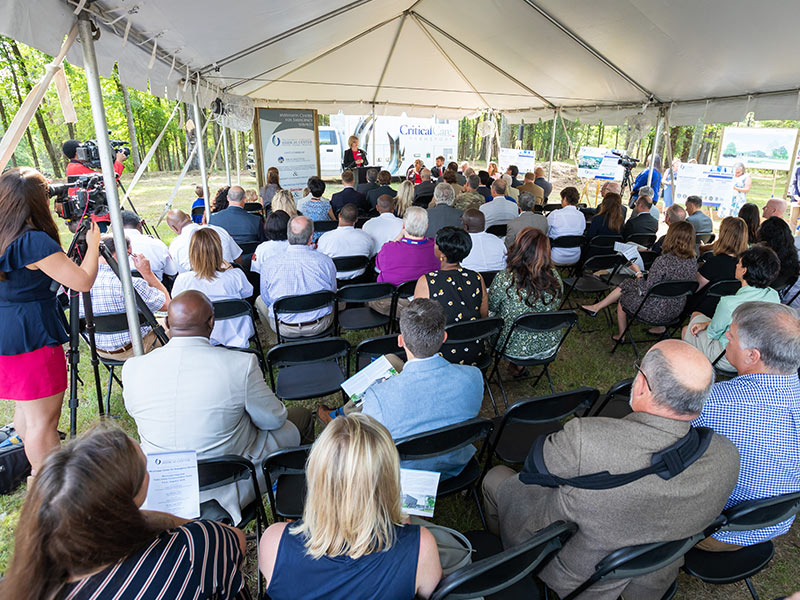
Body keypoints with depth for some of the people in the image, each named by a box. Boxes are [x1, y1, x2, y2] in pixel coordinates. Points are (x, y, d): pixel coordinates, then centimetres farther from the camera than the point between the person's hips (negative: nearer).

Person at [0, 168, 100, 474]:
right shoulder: (34, 241, -21)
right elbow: (82, 281, -22)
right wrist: (93, 244, -7)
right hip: (33, 338, -9)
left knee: (25, 409, 23)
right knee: (42, 419, 2)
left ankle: (37, 471, 39)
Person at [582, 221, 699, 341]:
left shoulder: (663, 261, -27)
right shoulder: (693, 261, -6)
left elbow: (645, 290, -22)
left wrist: (638, 272, -6)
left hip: (657, 312, -7)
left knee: (623, 299, 21)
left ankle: (621, 336, 40)